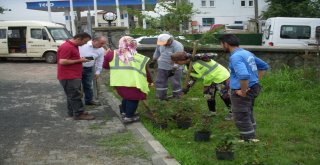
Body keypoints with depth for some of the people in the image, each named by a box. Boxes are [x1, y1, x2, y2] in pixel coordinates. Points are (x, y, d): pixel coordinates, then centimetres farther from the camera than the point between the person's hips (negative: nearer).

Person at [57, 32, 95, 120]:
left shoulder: (74, 46, 14)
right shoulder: (66, 47, -20)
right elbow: (62, 61, -24)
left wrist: (80, 59, 7)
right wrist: (79, 60, -19)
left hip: (74, 76, 10)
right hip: (69, 77, -10)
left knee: (73, 95, 16)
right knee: (75, 95, -5)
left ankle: (72, 112, 25)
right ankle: (79, 114, 1)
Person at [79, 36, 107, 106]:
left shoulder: (101, 50, 1)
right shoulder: (83, 44, -14)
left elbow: (99, 62, 10)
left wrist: (97, 72, 10)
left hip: (89, 69, 4)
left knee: (88, 85, 15)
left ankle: (89, 100, 28)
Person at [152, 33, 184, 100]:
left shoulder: (177, 46, -22)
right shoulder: (161, 44, -2)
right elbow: (157, 52, 18)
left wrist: (174, 69, -32)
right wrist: (153, 60, 25)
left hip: (175, 68, -6)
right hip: (162, 67, 6)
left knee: (175, 83, 0)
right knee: (160, 82, 8)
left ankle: (176, 98, 14)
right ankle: (161, 97, 18)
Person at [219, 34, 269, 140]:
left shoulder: (235, 57, -21)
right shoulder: (247, 53, 9)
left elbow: (244, 75, -37)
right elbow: (264, 66, 20)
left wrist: (243, 91, -24)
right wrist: (256, 80, 15)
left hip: (241, 92, -10)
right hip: (253, 88, 10)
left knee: (241, 118, 2)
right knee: (248, 115, 24)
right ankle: (251, 138, 38)